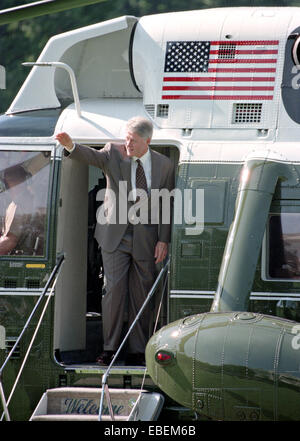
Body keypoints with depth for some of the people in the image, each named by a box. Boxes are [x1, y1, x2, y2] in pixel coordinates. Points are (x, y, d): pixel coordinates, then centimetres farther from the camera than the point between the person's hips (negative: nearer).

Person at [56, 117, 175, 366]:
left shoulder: (164, 165, 1)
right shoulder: (114, 153, -1)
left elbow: (166, 206, 3)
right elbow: (92, 156, -21)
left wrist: (163, 240, -3)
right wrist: (71, 146, -42)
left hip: (146, 239, 1)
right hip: (115, 235, -1)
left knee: (141, 294, 5)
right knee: (114, 289, -6)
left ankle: (138, 351, 12)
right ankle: (110, 349, 0)